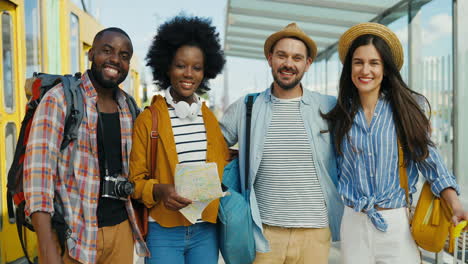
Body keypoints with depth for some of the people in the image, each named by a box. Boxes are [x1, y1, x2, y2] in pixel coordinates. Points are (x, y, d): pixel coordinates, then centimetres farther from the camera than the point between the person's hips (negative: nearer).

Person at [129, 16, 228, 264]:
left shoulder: (210, 118, 9)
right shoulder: (148, 119, -3)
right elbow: (136, 180, -2)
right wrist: (159, 190, -20)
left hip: (206, 231, 4)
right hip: (163, 232, -3)